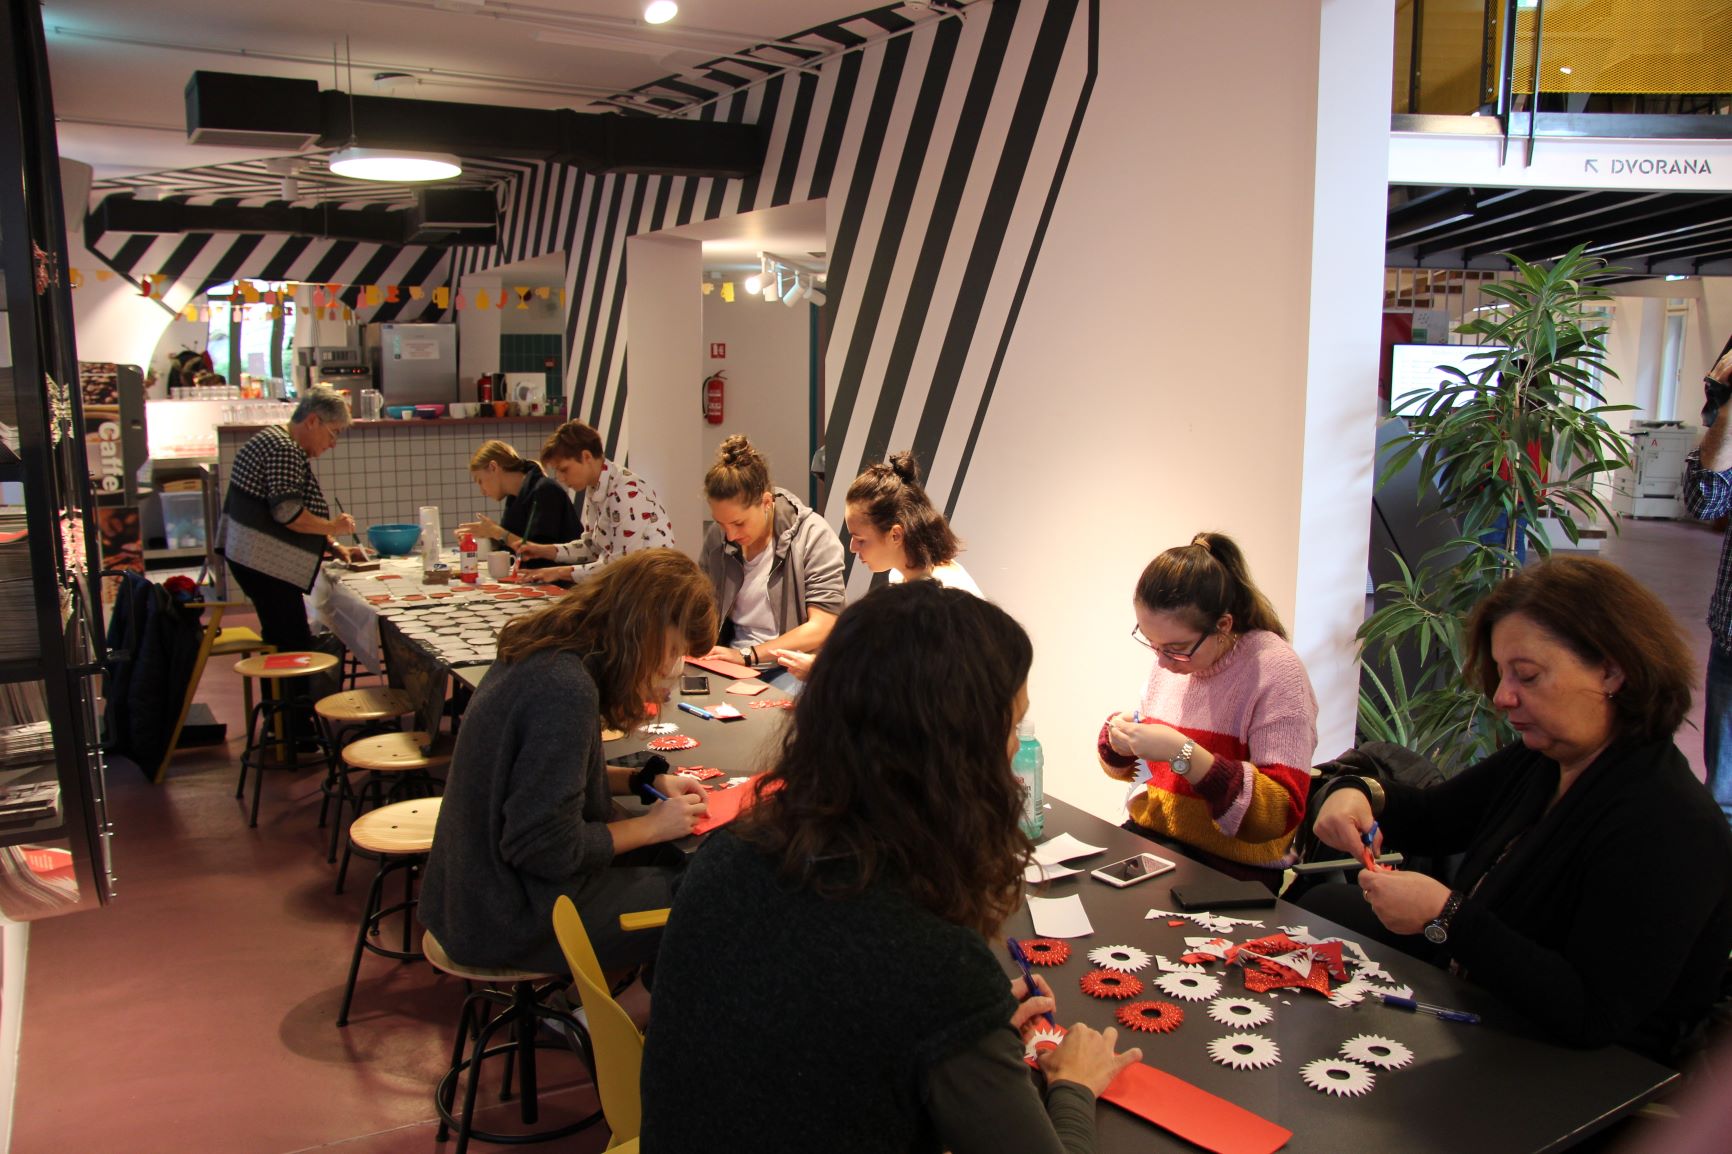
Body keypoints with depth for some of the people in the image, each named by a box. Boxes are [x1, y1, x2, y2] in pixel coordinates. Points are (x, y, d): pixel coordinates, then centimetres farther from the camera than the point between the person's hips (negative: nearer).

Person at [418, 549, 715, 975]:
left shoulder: (540, 656, 1)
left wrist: (645, 780, 5)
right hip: (512, 920, -9)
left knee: (676, 860, 13)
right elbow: (546, 849, -25)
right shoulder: (565, 689, -28)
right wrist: (651, 826, -12)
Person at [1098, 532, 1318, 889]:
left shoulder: (1274, 669, -15)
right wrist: (1118, 737, -6)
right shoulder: (1171, 659, 3)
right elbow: (1127, 765, 18)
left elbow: (1282, 812, -20)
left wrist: (1183, 754, -28)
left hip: (1231, 866, -6)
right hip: (1147, 835, 6)